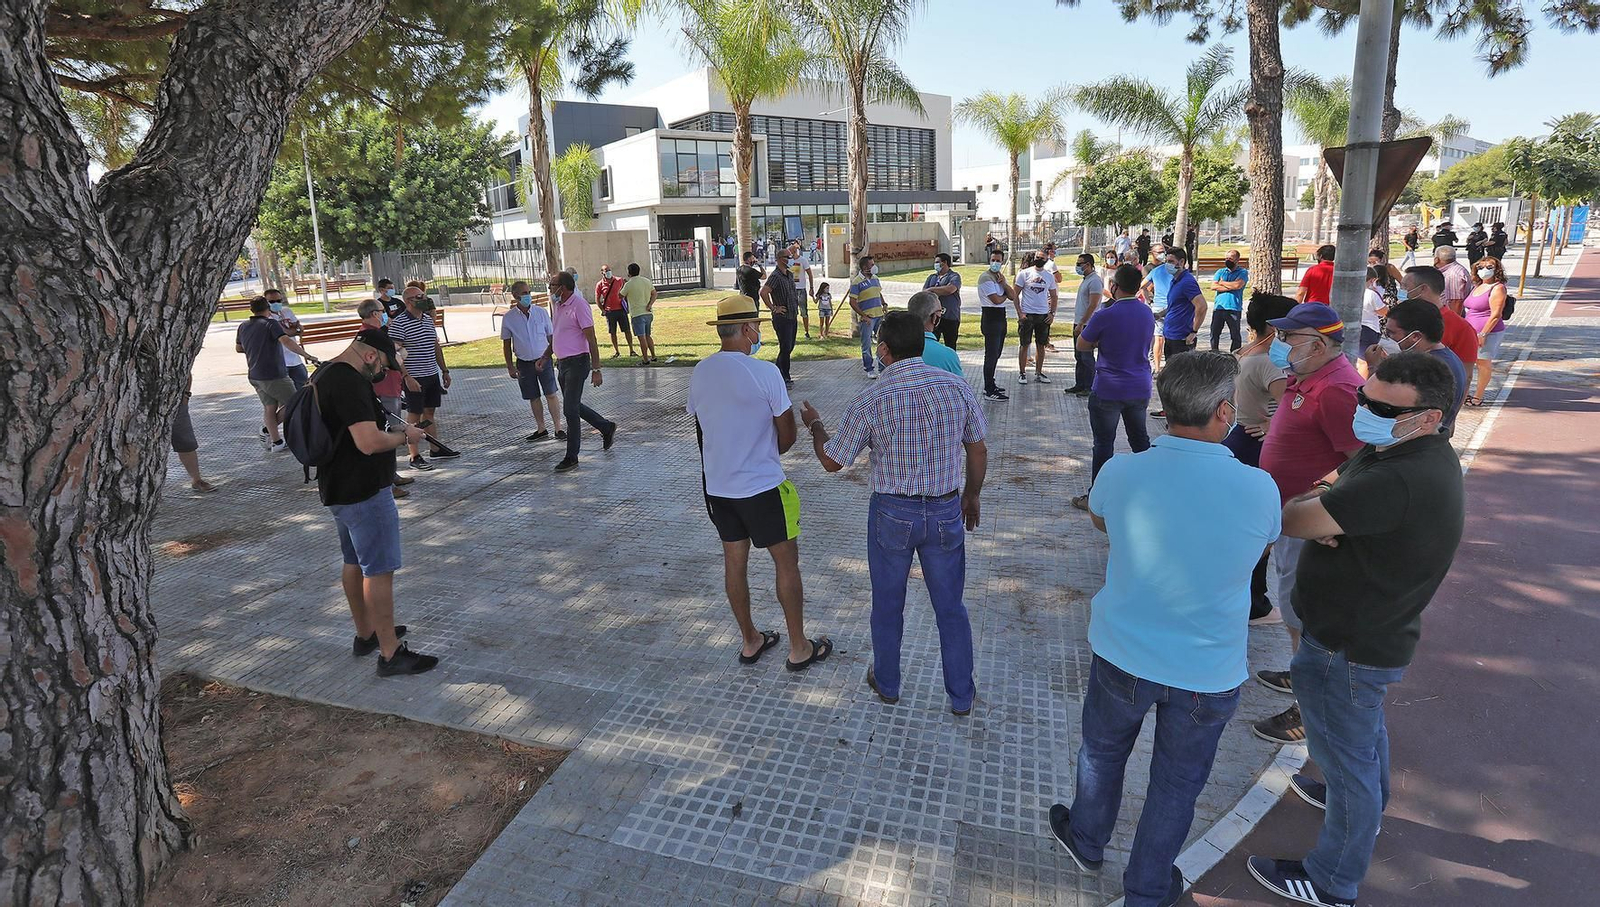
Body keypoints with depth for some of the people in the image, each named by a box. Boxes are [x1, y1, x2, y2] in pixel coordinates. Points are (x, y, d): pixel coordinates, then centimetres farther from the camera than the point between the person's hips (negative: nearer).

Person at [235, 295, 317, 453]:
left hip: (254, 375, 8)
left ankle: (276, 442, 10)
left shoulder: (243, 326, 10)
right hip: (274, 375, -8)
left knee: (269, 407, 11)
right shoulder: (271, 324, -12)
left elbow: (238, 348, 25)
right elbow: (287, 341, -29)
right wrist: (306, 355, -32)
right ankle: (267, 430, 3)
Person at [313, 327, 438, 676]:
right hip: (363, 492, -11)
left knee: (355, 564, 20)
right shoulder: (350, 382, -22)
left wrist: (389, 427, 19)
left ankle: (366, 634, 34)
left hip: (336, 488, 11)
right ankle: (390, 653, 2)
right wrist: (405, 435, -14)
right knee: (379, 570, -5)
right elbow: (370, 442, -30)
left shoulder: (322, 375, 11)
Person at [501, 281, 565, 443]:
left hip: (544, 360, -1)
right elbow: (506, 344, 4)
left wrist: (546, 359, -3)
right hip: (524, 363, 1)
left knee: (551, 394, -5)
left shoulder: (541, 312, -3)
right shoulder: (508, 318, -3)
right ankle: (541, 430, 18)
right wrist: (510, 366, 0)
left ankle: (558, 429, 0)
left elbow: (551, 337, 4)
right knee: (533, 398, 8)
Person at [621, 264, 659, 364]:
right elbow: (654, 294, 7)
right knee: (648, 336, 17)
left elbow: (621, 296, 2)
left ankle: (645, 360, -3)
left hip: (637, 314, -6)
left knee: (642, 337, -4)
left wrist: (622, 286, 18)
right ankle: (654, 356, 18)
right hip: (649, 313, 6)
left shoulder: (628, 285, -10)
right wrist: (650, 304, -4)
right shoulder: (647, 281, 7)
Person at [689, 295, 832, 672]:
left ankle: (750, 641, 31)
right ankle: (799, 648, 19)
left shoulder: (699, 373, 0)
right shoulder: (764, 372, -18)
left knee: (735, 562, 16)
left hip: (717, 485, 6)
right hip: (762, 486, -6)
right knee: (786, 561, 9)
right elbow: (787, 436, -11)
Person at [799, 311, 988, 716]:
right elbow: (978, 451, 3)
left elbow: (832, 462, -5)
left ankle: (887, 684, 39)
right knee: (950, 608, 18)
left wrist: (814, 424, 14)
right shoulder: (958, 388, -8)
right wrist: (971, 496, 20)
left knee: (888, 606, 19)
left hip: (892, 515, -2)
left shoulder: (869, 402, -16)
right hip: (946, 513, 2)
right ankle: (961, 696, 32)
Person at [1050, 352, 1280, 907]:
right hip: (1209, 673, 0)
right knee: (1178, 782, 22)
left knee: (1102, 751, 27)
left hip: (1122, 654, 1)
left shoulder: (1120, 473, -19)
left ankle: (1087, 842, 51)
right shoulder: (1258, 488, -20)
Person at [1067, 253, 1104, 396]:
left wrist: (1081, 324, -21)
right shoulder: (1085, 279, 16)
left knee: (1087, 357, -4)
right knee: (1079, 357, 13)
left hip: (1087, 325, -10)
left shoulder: (1094, 281, -15)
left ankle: (1089, 387, 2)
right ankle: (1079, 385, 21)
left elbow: (1093, 305, -20)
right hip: (1079, 324, 10)